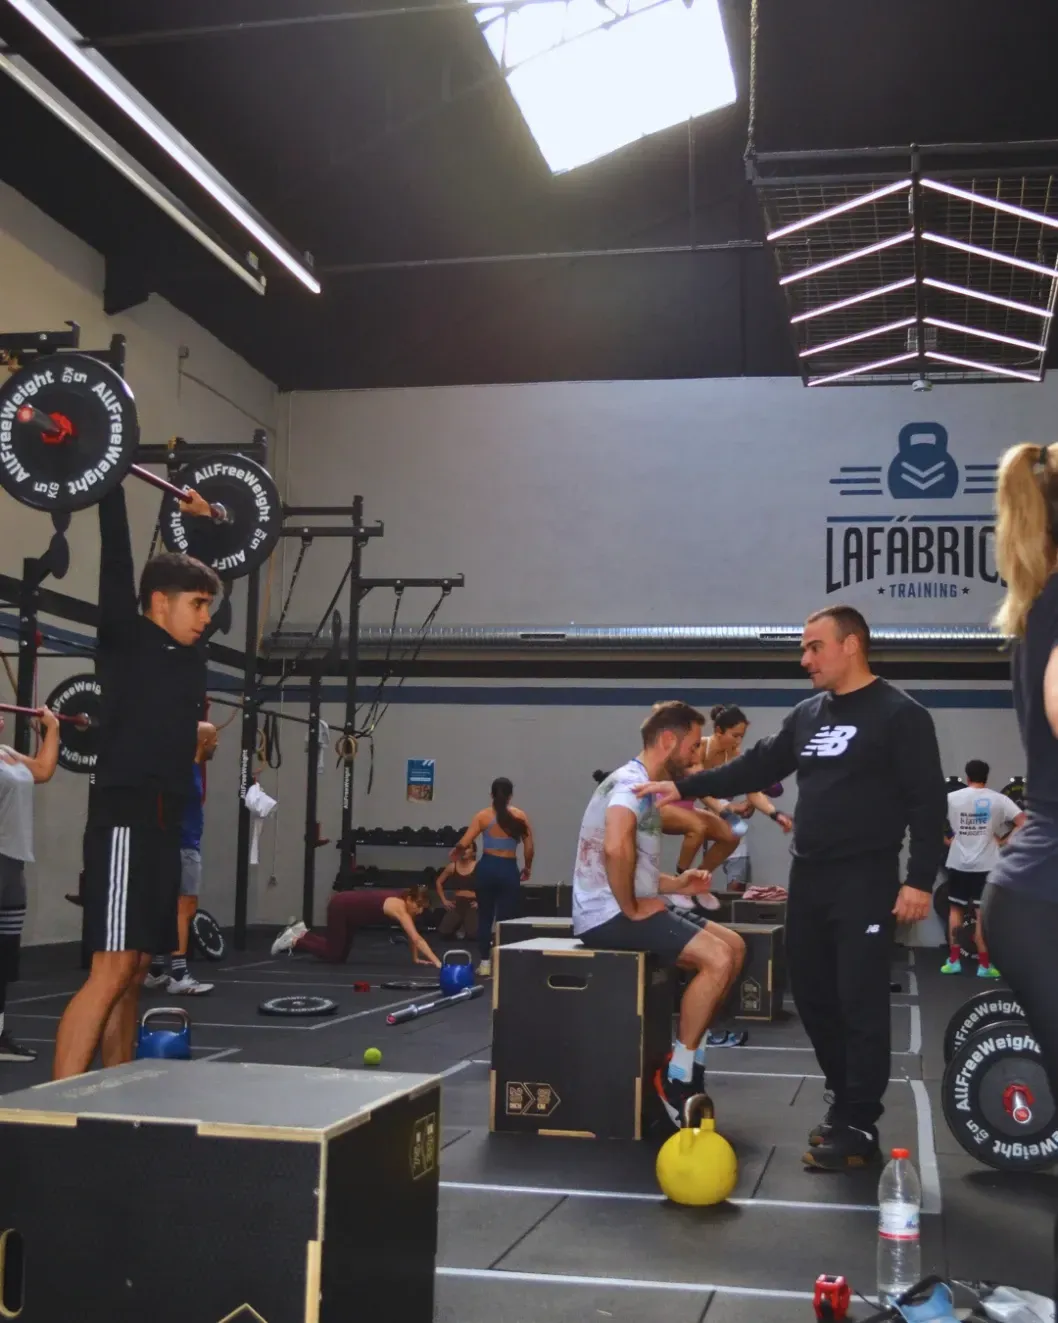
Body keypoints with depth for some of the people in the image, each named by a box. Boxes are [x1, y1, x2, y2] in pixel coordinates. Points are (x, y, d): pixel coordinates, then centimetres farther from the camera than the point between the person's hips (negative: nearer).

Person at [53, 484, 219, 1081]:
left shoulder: (187, 651, 15)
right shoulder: (127, 638, -5)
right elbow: (116, 560, -12)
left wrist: (203, 523, 40)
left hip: (164, 824, 9)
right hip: (126, 820, -9)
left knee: (134, 971, 10)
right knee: (112, 969, -13)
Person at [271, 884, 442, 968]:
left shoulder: (406, 902, -6)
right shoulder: (399, 908, -30)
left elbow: (411, 936, 7)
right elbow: (417, 939, -38)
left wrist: (415, 958, 5)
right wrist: (436, 962, -41)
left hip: (349, 910, 9)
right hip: (339, 907, -9)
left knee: (341, 956, 17)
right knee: (333, 956, -4)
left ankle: (302, 933, 25)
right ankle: (293, 941, 8)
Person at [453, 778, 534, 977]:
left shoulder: (483, 816, -1)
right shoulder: (520, 816, 0)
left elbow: (464, 843, -5)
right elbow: (529, 848, 1)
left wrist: (453, 854, 16)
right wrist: (527, 867, 18)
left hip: (487, 867, 1)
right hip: (508, 869, -1)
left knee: (485, 916, 14)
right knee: (505, 919, 4)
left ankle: (485, 963, 16)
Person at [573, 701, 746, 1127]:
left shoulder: (643, 786, 19)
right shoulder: (631, 782, -14)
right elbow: (616, 849, -35)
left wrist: (675, 884, 10)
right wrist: (631, 910, -22)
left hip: (626, 908, 11)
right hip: (609, 914, -11)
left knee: (734, 947, 9)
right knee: (718, 958, -21)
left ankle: (689, 1052, 12)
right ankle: (677, 1076, -12)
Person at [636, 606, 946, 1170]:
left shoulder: (899, 715, -8)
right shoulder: (808, 715, 13)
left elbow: (927, 803, -11)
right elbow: (756, 767, 17)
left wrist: (919, 880, -17)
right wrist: (683, 786, 10)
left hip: (865, 881, -7)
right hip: (808, 879, 7)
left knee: (860, 1002, -5)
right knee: (812, 994, 11)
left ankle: (858, 1127, 3)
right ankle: (844, 1100, 26)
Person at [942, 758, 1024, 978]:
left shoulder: (952, 798, -1)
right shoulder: (998, 799, -4)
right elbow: (1023, 823, -11)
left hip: (958, 863, 1)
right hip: (986, 864, -1)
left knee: (956, 909, 13)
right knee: (983, 914, 2)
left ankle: (953, 961, 13)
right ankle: (984, 965, 4)